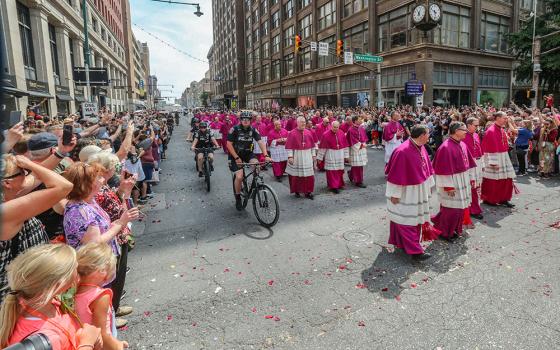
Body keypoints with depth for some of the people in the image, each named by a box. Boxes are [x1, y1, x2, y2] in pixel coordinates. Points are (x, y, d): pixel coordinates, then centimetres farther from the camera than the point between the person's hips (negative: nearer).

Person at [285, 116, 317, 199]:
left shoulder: (308, 132, 7)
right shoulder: (292, 133, -5)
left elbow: (312, 145, 12)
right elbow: (289, 146, -7)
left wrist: (313, 155, 10)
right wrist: (290, 156, -14)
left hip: (307, 157, 4)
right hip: (296, 157, -3)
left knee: (309, 175, 3)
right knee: (296, 175, 5)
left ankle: (308, 191, 12)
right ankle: (297, 191, 19)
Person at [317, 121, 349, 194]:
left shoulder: (342, 133, 1)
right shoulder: (326, 135, -12)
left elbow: (345, 145, 8)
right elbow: (322, 147, -8)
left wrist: (346, 155, 9)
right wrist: (320, 157, -5)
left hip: (340, 155, 4)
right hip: (330, 155, -4)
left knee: (339, 170, 12)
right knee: (332, 171, -3)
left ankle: (339, 184, 28)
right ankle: (333, 186, 5)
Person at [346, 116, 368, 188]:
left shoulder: (362, 129, 9)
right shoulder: (351, 130, -13)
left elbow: (365, 137, 15)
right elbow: (353, 140, -15)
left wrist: (364, 144, -1)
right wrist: (361, 145, -14)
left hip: (362, 149, 8)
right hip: (355, 149, -7)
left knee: (360, 165, 13)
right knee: (357, 165, -3)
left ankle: (351, 175, 36)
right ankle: (358, 181, 5)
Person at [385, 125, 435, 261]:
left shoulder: (421, 148, 2)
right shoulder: (402, 152, -25)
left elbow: (426, 168, 14)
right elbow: (396, 175, -21)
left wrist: (429, 186, 17)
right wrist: (395, 195, -17)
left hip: (419, 192, 9)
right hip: (405, 194, -9)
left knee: (416, 219, 17)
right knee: (407, 221, 0)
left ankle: (403, 242, 31)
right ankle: (414, 250, 5)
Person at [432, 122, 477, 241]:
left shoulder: (462, 145, 6)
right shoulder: (446, 147, -20)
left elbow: (468, 163, 15)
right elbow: (444, 169, -21)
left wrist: (469, 177, 14)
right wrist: (448, 186, -20)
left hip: (463, 181, 9)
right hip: (452, 182, -8)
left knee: (460, 207, 16)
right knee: (451, 209, 1)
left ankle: (455, 229, 32)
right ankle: (444, 232, 17)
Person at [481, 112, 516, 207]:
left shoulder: (502, 130, 12)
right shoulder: (491, 131, -16)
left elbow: (504, 145, 19)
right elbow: (489, 149, -19)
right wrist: (493, 162, -21)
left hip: (503, 157, 9)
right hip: (494, 159, -9)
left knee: (506, 179, 8)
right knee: (492, 180, 1)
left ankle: (503, 199, 19)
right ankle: (488, 199, 15)